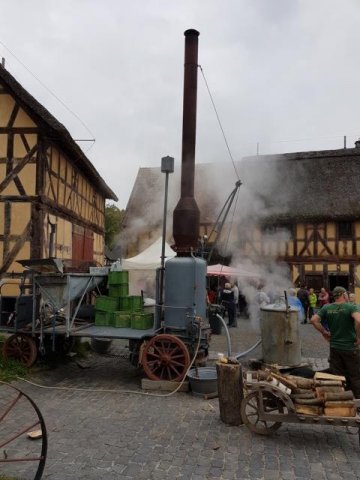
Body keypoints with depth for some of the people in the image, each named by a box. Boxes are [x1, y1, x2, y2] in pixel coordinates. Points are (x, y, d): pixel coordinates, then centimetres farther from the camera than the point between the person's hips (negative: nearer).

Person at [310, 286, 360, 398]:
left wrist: (324, 332, 3)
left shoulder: (326, 308, -1)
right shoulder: (351, 307, -14)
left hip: (334, 348, 4)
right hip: (350, 348, -4)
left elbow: (314, 320, -7)